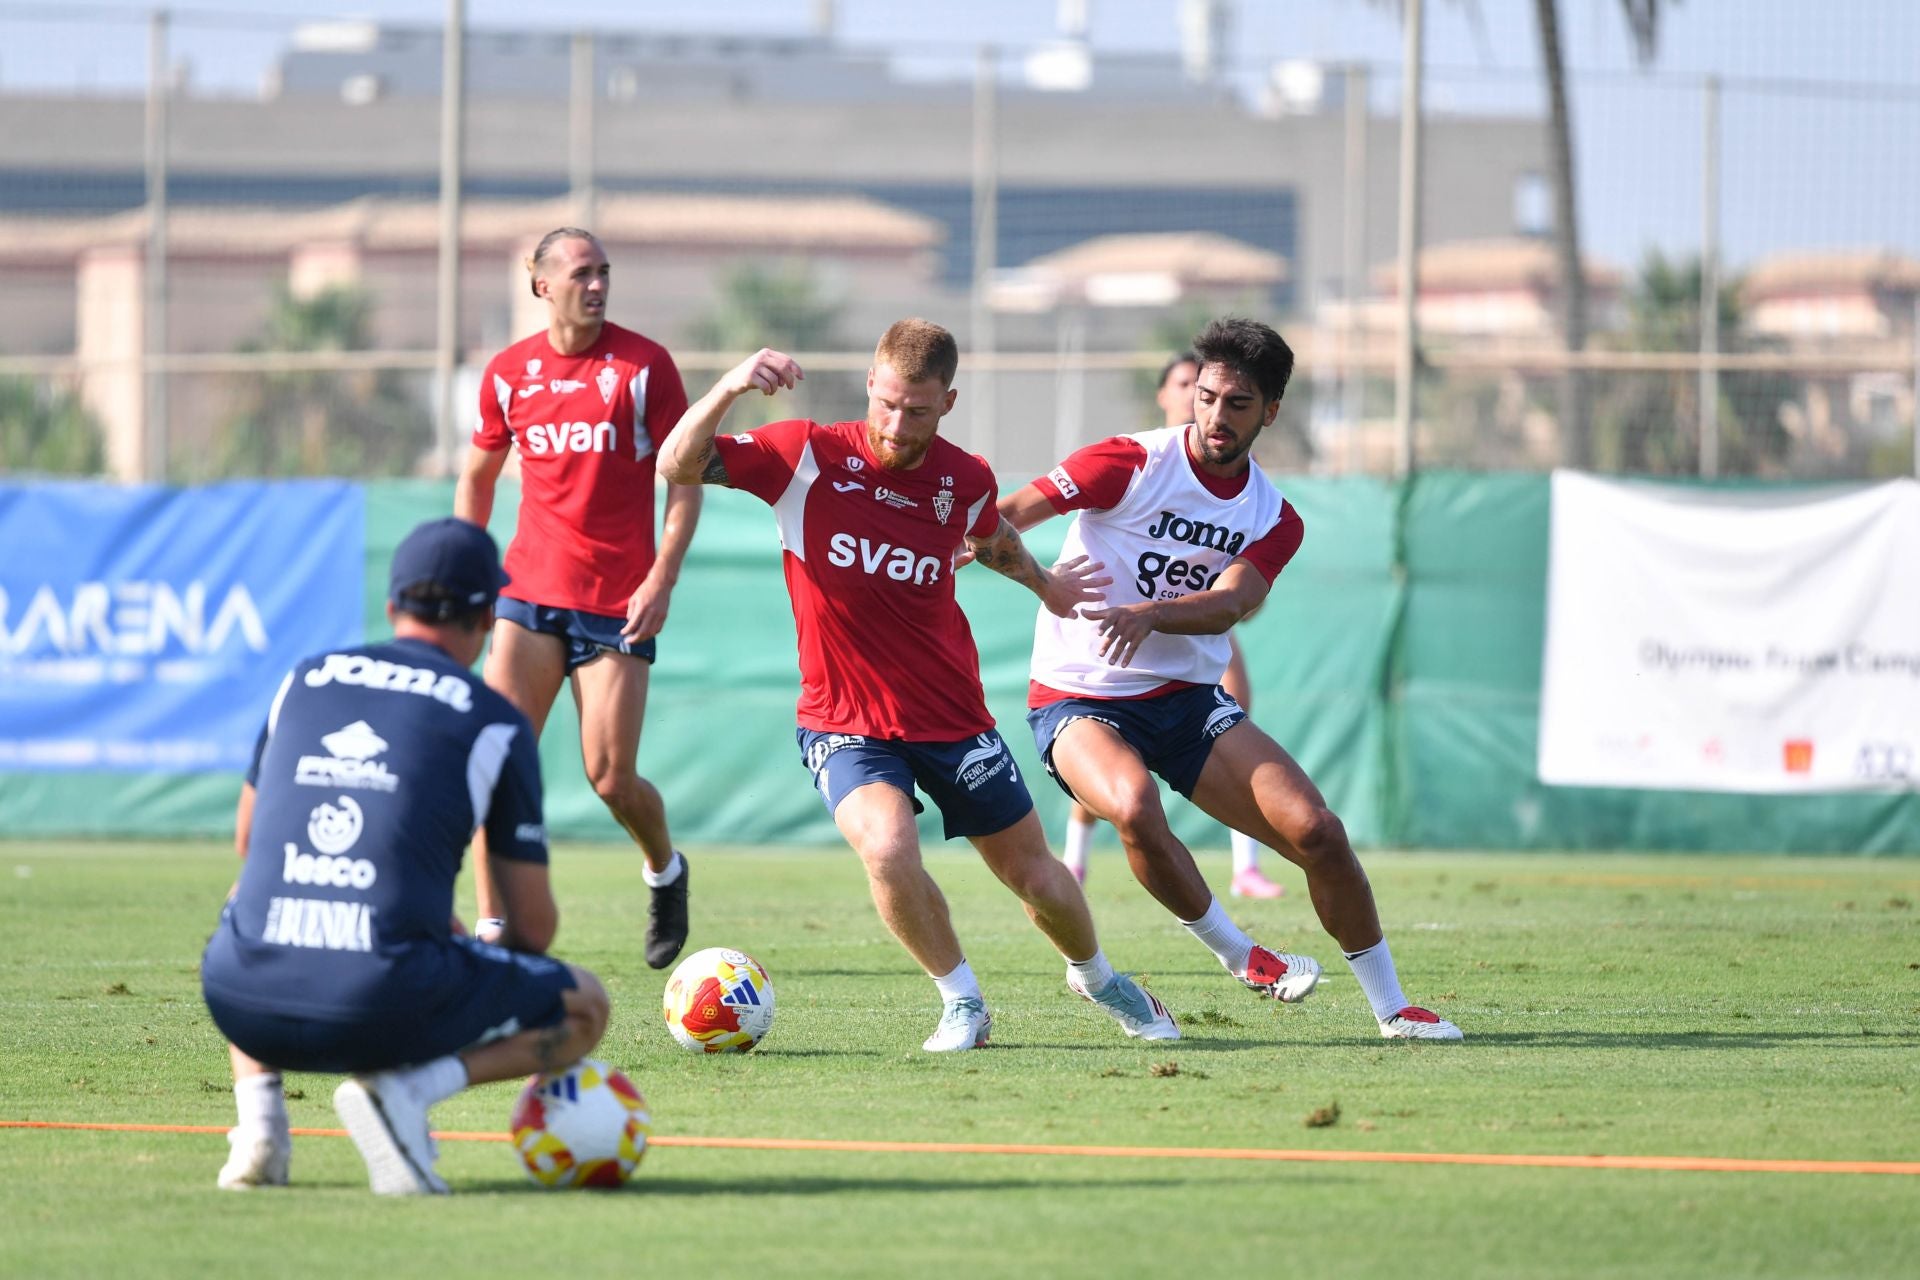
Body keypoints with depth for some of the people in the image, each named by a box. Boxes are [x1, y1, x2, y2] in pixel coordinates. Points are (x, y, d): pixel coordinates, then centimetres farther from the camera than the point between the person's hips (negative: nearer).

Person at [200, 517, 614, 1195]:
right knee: (586, 1006, 18)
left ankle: (258, 1112, 15)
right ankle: (406, 1086, -7)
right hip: (384, 1010, -4)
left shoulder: (303, 681, 17)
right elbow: (534, 923, 9)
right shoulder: (494, 725, 6)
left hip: (247, 1004, 4)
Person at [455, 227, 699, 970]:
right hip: (531, 592, 2)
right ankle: (491, 930, -6)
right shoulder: (509, 373, 5)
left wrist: (662, 579, -12)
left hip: (619, 601, -2)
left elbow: (685, 477, -2)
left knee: (610, 779, -3)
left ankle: (665, 870, 29)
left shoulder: (643, 365, -3)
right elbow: (477, 476, 19)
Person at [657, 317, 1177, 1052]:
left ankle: (1096, 977, 44)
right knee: (889, 850, -30)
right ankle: (962, 1002, -5)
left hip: (953, 716, 3)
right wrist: (729, 388, -38)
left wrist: (1044, 585, 37)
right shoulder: (807, 456, -14)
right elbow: (679, 466, -22)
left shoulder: (966, 480, -4)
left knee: (1039, 882, 10)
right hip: (844, 724, -3)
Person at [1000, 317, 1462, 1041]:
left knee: (1315, 831, -9)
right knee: (1135, 808, -36)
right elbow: (1003, 520, -13)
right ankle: (1238, 956, -14)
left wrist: (1151, 613, -37)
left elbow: (1229, 603, -16)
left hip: (1188, 698, 4)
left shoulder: (1274, 520, 4)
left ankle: (1391, 1007, 7)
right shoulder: (1132, 464, -9)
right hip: (1079, 700, -4)